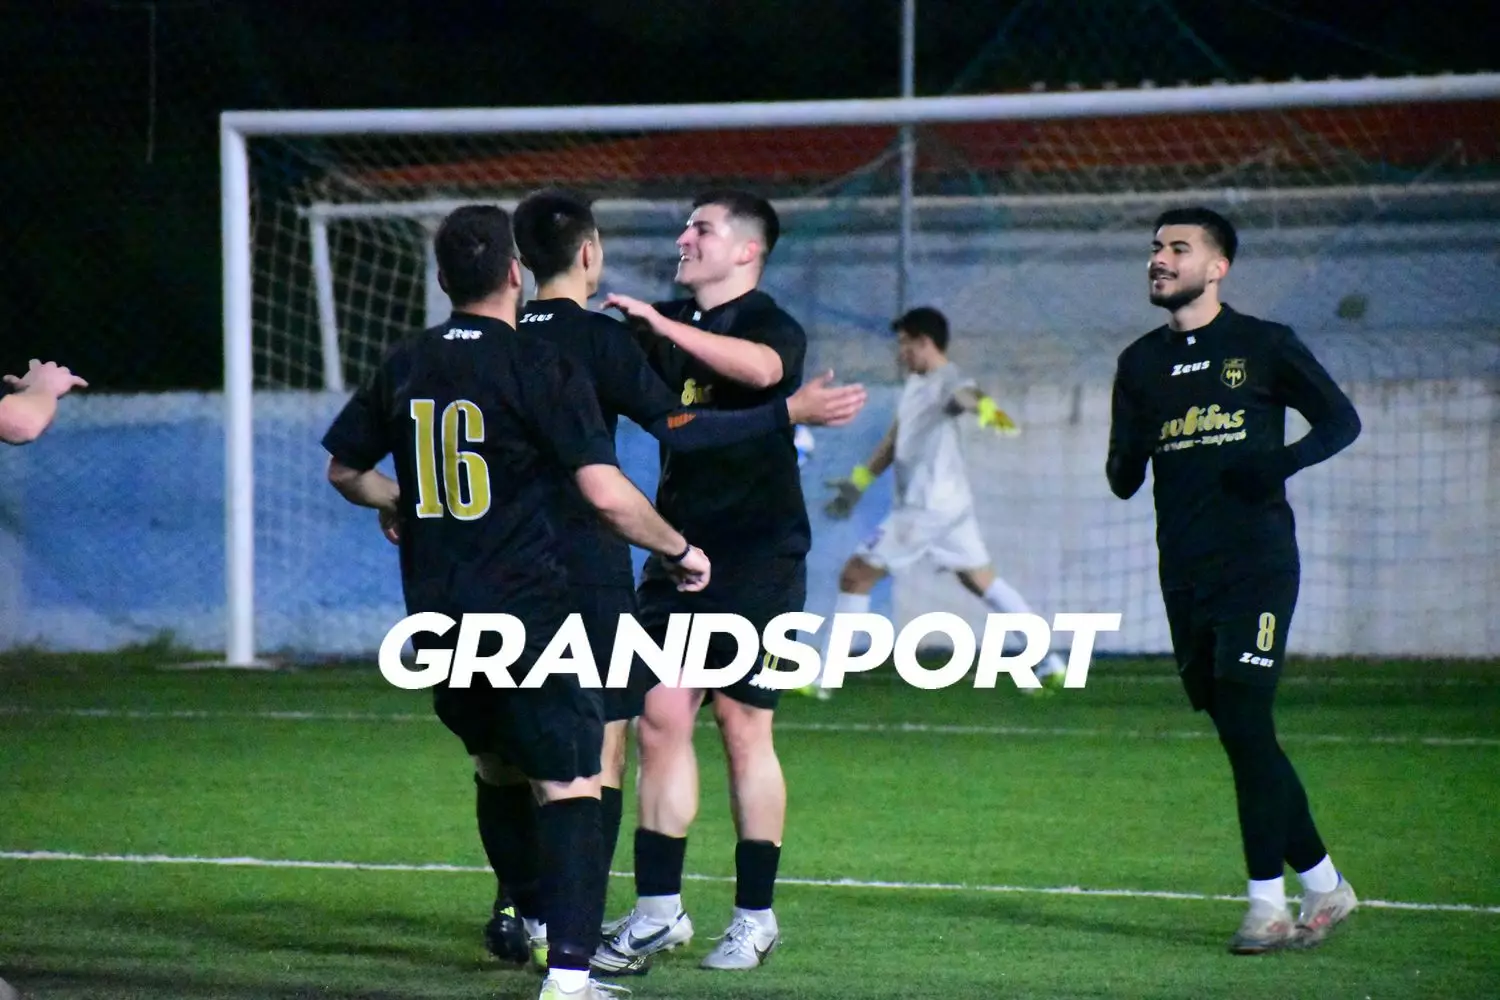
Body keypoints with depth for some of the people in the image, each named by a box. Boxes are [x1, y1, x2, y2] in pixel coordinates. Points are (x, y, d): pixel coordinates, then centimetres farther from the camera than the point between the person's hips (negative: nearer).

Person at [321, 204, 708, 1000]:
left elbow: (344, 468, 20)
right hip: (526, 608, -6)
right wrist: (679, 552, 0)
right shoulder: (541, 368, -11)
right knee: (568, 785, -5)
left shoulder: (405, 367, 7)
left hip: (435, 620, 6)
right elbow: (606, 494, -16)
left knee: (497, 767, 25)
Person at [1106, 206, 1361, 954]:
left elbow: (1341, 420, 5)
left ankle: (1267, 904, -9)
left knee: (1246, 724, -13)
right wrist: (1128, 457, -13)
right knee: (1241, 737, 6)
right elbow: (1123, 480, 11)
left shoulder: (1264, 346, 1)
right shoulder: (1141, 364, 13)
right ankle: (1323, 884, 18)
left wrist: (1282, 460, -14)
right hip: (1185, 575, 5)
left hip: (1258, 563, -5)